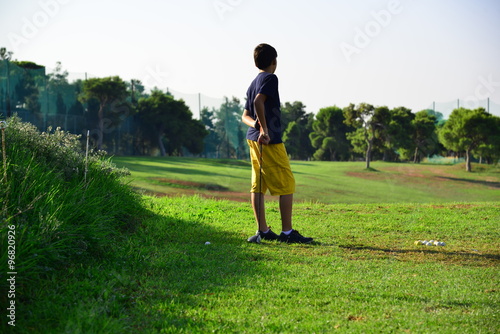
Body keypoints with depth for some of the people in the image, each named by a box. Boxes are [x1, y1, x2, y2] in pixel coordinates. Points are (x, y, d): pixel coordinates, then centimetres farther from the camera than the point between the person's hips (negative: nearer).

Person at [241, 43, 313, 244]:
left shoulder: (253, 83, 20)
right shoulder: (270, 78, -7)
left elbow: (245, 115, 17)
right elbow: (258, 102, -23)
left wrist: (256, 124, -2)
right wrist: (264, 129, -23)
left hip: (253, 139, 9)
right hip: (270, 140, -9)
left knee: (258, 185, 7)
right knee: (287, 185, -4)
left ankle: (263, 231, 9)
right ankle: (287, 232, -4)